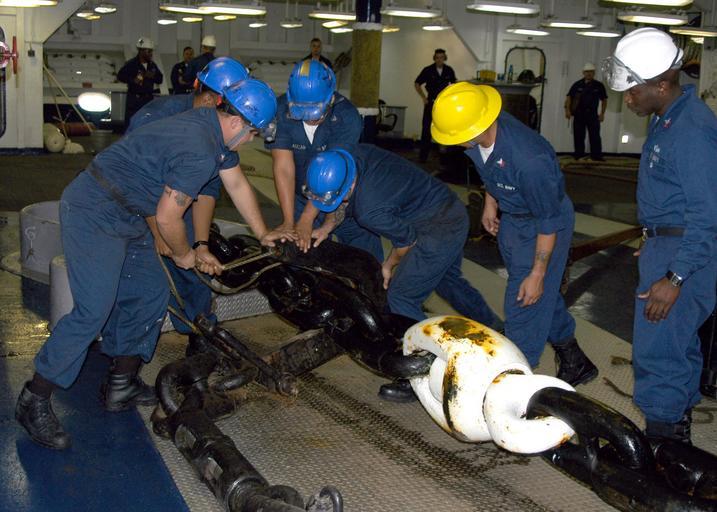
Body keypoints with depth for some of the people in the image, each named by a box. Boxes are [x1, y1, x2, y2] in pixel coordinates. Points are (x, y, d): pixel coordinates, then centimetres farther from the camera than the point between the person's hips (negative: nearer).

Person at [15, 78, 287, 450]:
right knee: (94, 310, -14)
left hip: (124, 216, 11)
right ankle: (34, 401, -3)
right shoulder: (198, 152, -26)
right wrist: (184, 255, 0)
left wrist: (263, 234, 24)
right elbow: (168, 217, -20)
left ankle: (121, 385, 21)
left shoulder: (213, 129, 6)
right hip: (93, 214, -11)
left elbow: (237, 184, 18)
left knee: (150, 295, 12)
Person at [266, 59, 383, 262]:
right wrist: (289, 222, -27)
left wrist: (306, 220, -34)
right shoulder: (281, 111, -19)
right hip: (301, 197, 2)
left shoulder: (347, 117, -25)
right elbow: (284, 169, -22)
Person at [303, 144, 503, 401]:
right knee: (447, 279, 30)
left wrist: (389, 265, 5)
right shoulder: (352, 154, -10)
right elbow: (347, 201, 12)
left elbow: (406, 241, -13)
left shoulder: (370, 211, -31)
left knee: (401, 297, -6)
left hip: (440, 231, -10)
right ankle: (493, 328, 51)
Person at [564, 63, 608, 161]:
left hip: (592, 114, 0)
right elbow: (569, 97, 3)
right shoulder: (577, 85, 5)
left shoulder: (599, 85, 7)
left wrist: (602, 113, 4)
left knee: (595, 136, -5)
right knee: (578, 136, 4)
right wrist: (567, 110, -10)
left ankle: (596, 156, -3)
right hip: (578, 114, 0)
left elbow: (604, 100, 12)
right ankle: (579, 156, 12)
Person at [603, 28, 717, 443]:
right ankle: (678, 430, 35)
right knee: (679, 343, 20)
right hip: (666, 243, 11)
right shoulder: (668, 120, 8)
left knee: (657, 352, -6)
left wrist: (674, 278, -26)